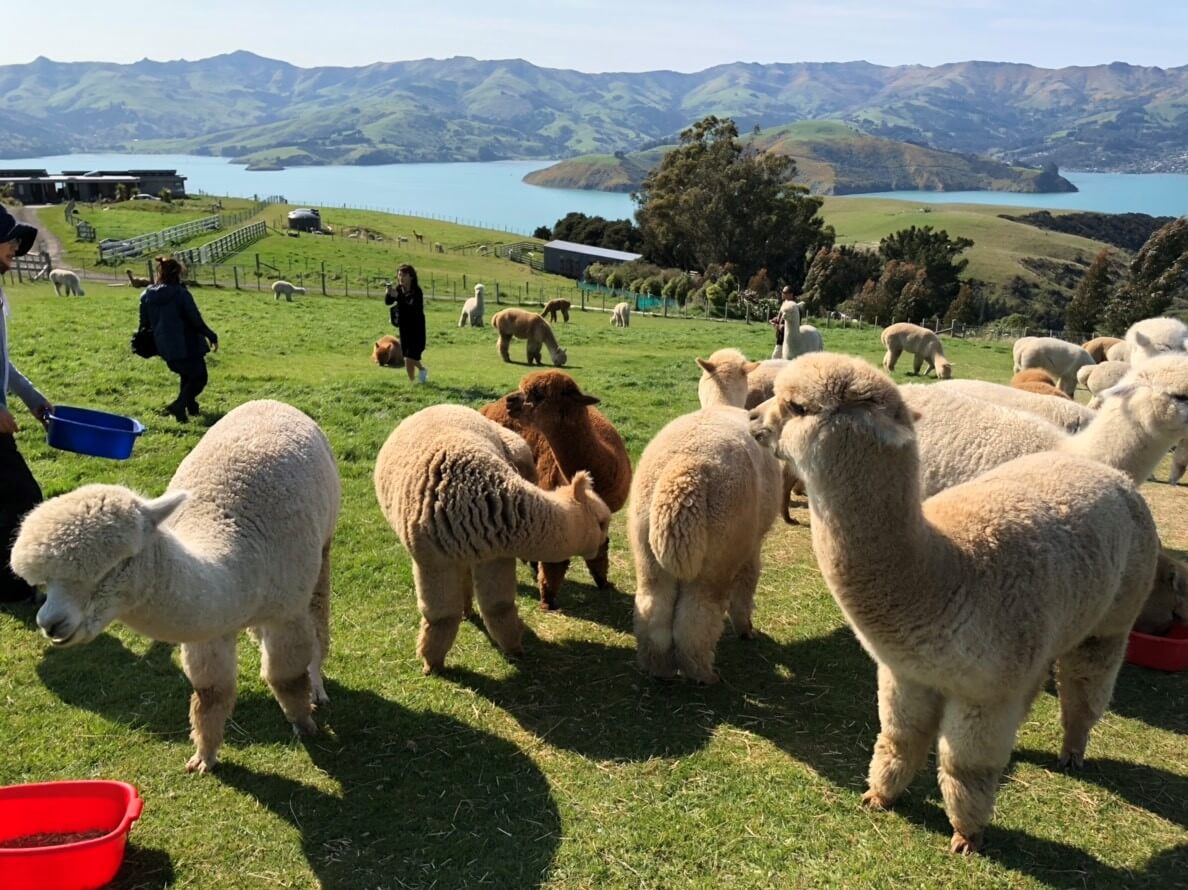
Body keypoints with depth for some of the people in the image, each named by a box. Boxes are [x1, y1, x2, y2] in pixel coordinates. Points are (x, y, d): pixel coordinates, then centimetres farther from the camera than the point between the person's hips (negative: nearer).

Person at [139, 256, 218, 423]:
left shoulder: (147, 296, 1)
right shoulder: (180, 294, -17)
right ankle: (178, 405, -12)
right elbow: (196, 321, -15)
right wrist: (211, 336, -3)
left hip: (165, 349, 7)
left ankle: (191, 406, 28)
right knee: (199, 378, 8)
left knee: (185, 375, 28)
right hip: (187, 346, -6)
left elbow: (144, 324, 9)